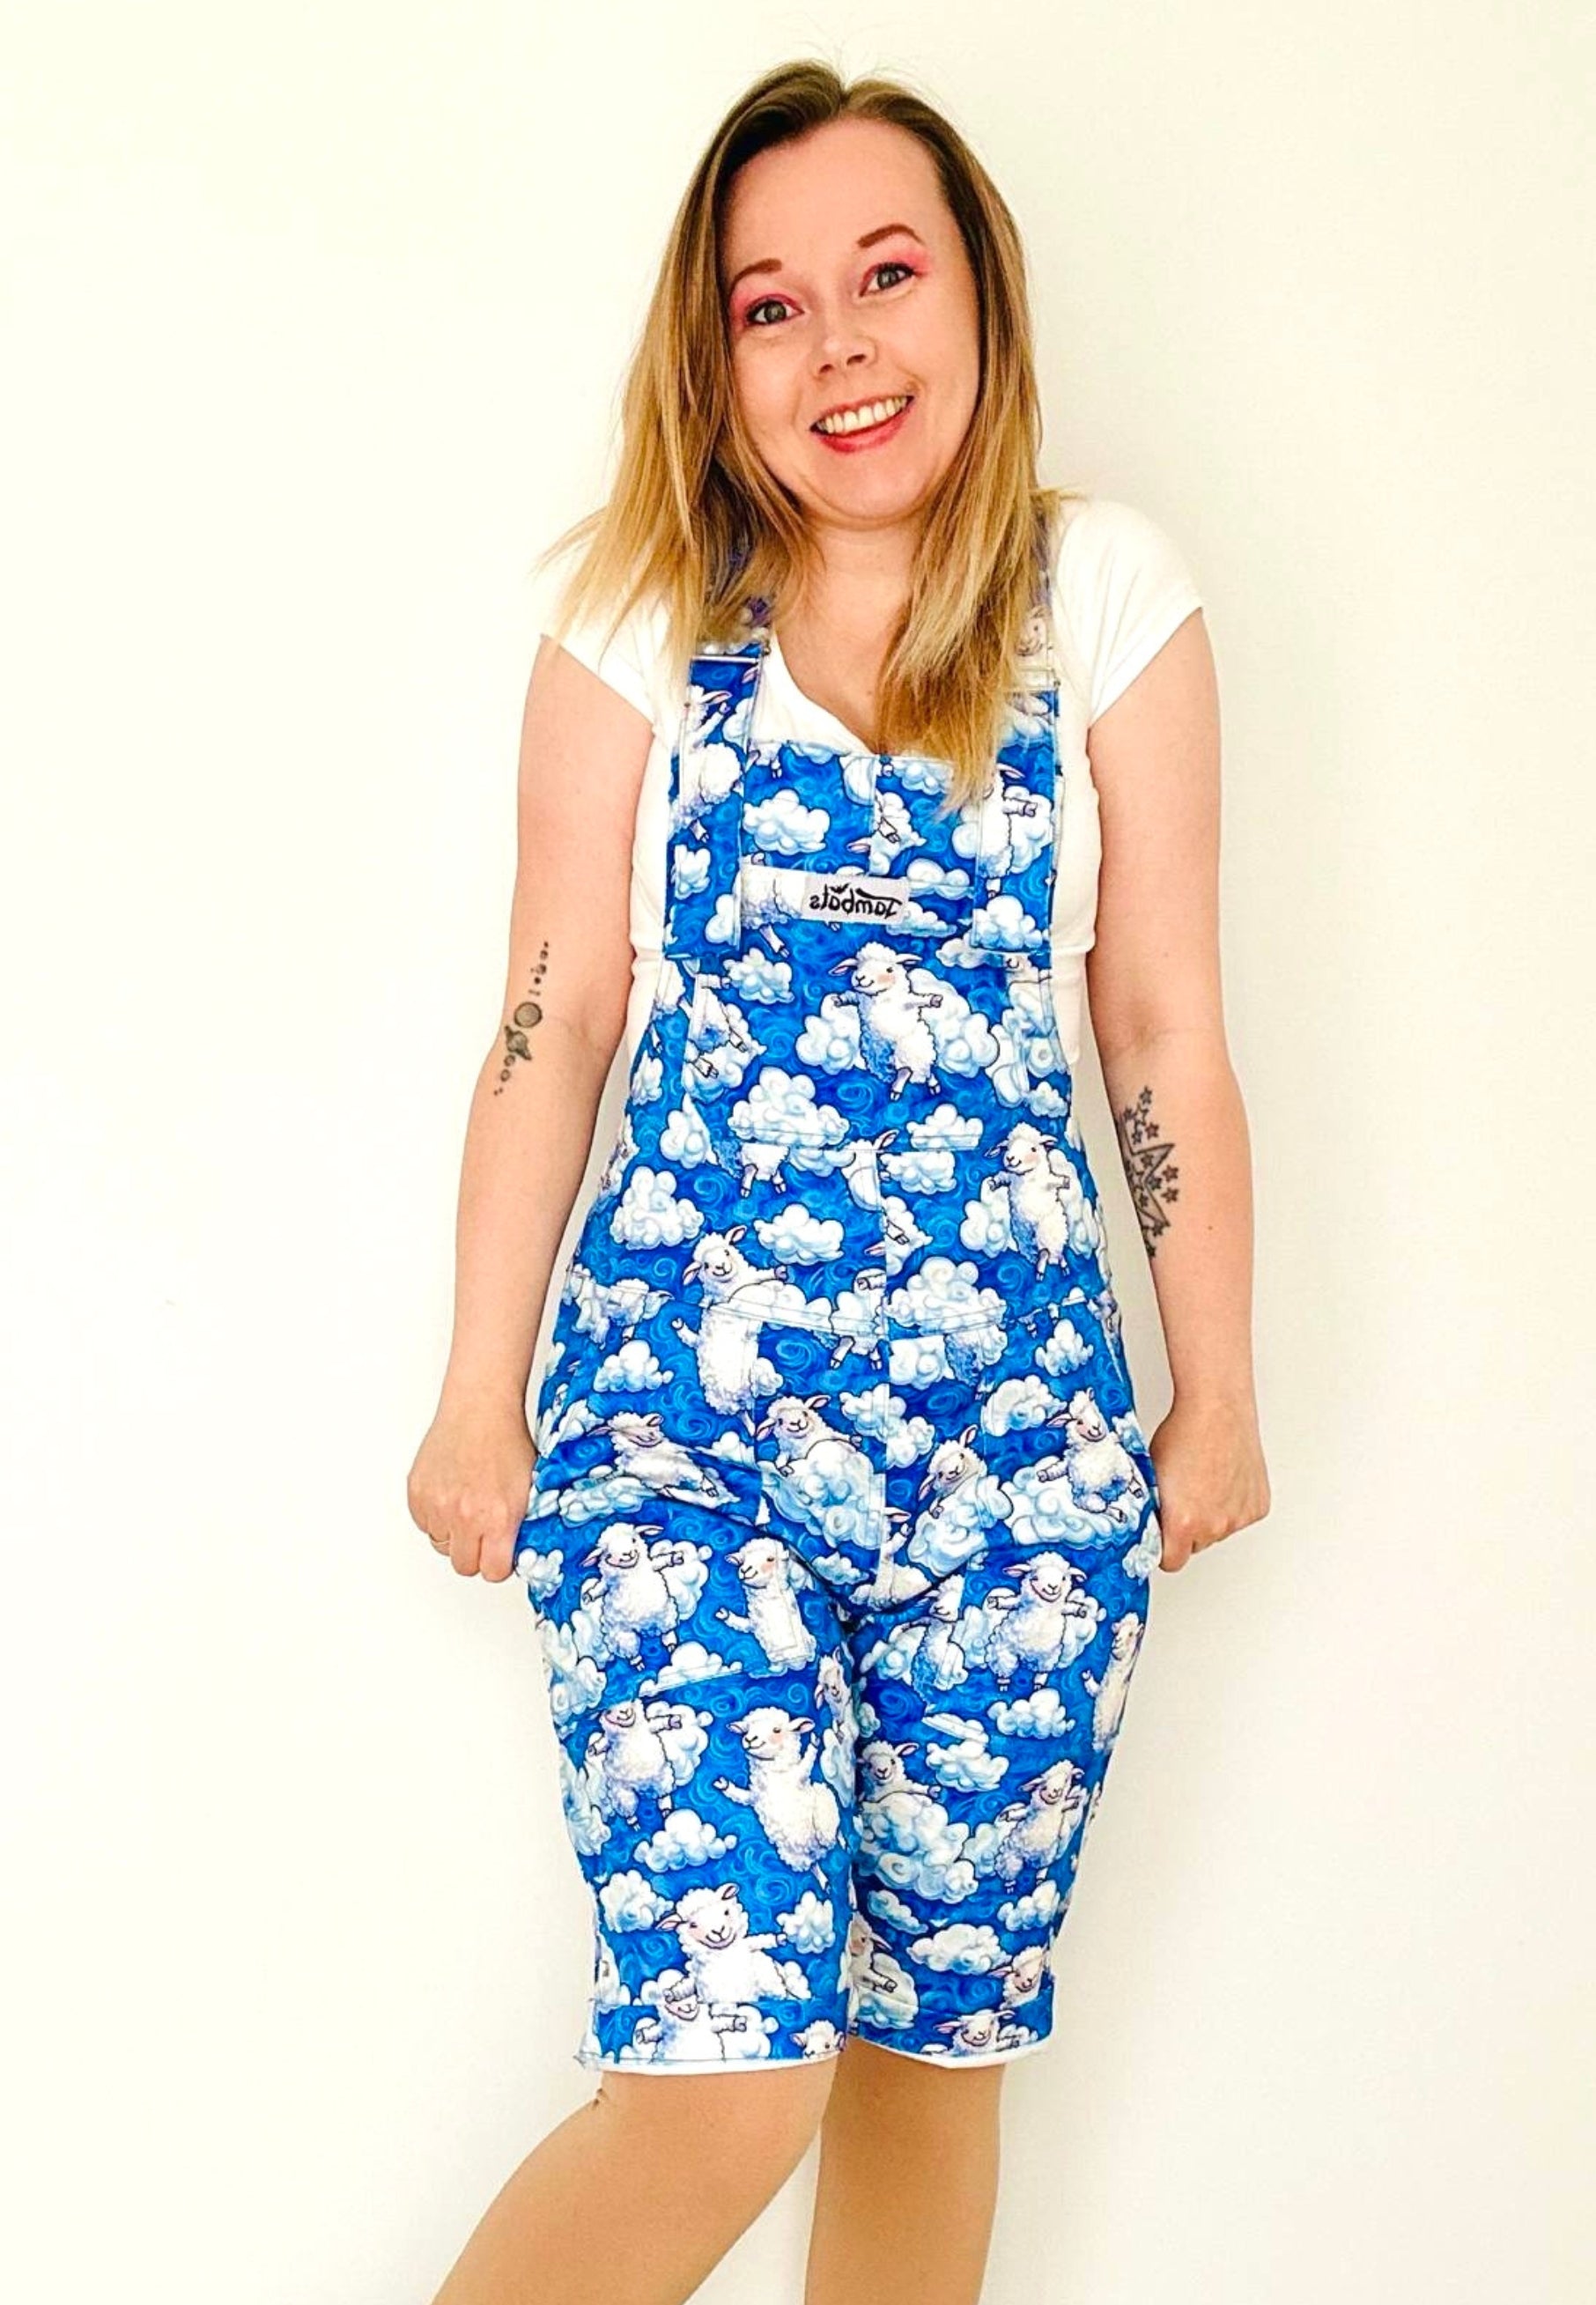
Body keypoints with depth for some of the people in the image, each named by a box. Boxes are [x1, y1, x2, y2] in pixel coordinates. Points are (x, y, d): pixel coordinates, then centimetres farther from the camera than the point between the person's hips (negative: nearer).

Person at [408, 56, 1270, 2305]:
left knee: (941, 2032, 12)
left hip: (1021, 1417, 2)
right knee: (725, 2068, -10)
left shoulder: (1107, 593, 4)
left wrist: (1219, 1392, 9)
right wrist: (483, 1394, 6)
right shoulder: (643, 619, 3)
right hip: (678, 1396, -1)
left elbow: (1166, 1033, 6)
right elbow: (553, 1032, 5)